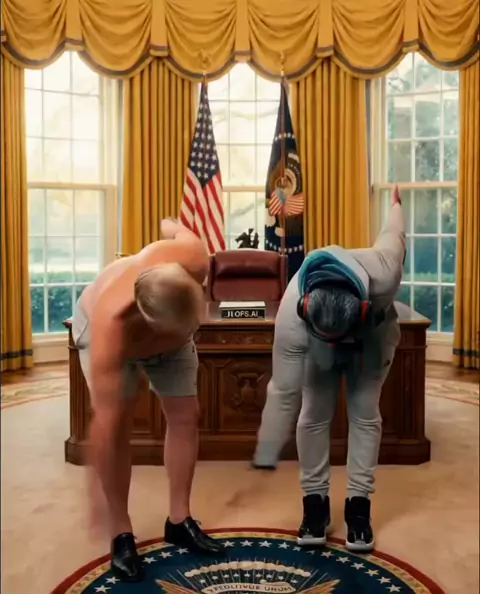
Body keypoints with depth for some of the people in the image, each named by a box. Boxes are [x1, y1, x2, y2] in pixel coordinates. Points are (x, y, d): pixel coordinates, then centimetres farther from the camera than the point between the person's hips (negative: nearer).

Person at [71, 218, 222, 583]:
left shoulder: (193, 258, -40)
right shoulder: (111, 323, -46)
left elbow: (174, 227, -14)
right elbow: (106, 420, -41)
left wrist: (171, 226, 10)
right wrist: (99, 486, -35)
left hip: (170, 334, 4)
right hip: (100, 323, -4)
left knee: (185, 415, -1)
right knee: (118, 419, -18)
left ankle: (179, 520, 12)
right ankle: (121, 534, -4)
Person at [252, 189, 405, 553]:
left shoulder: (382, 275, -45)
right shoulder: (291, 318, -44)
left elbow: (393, 236, -20)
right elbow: (283, 393, -37)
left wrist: (396, 207, 6)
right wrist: (267, 456, -31)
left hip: (373, 338, 1)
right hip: (317, 348, -1)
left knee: (364, 414, -6)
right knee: (314, 414, -9)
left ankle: (359, 505, 4)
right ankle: (315, 502, 7)